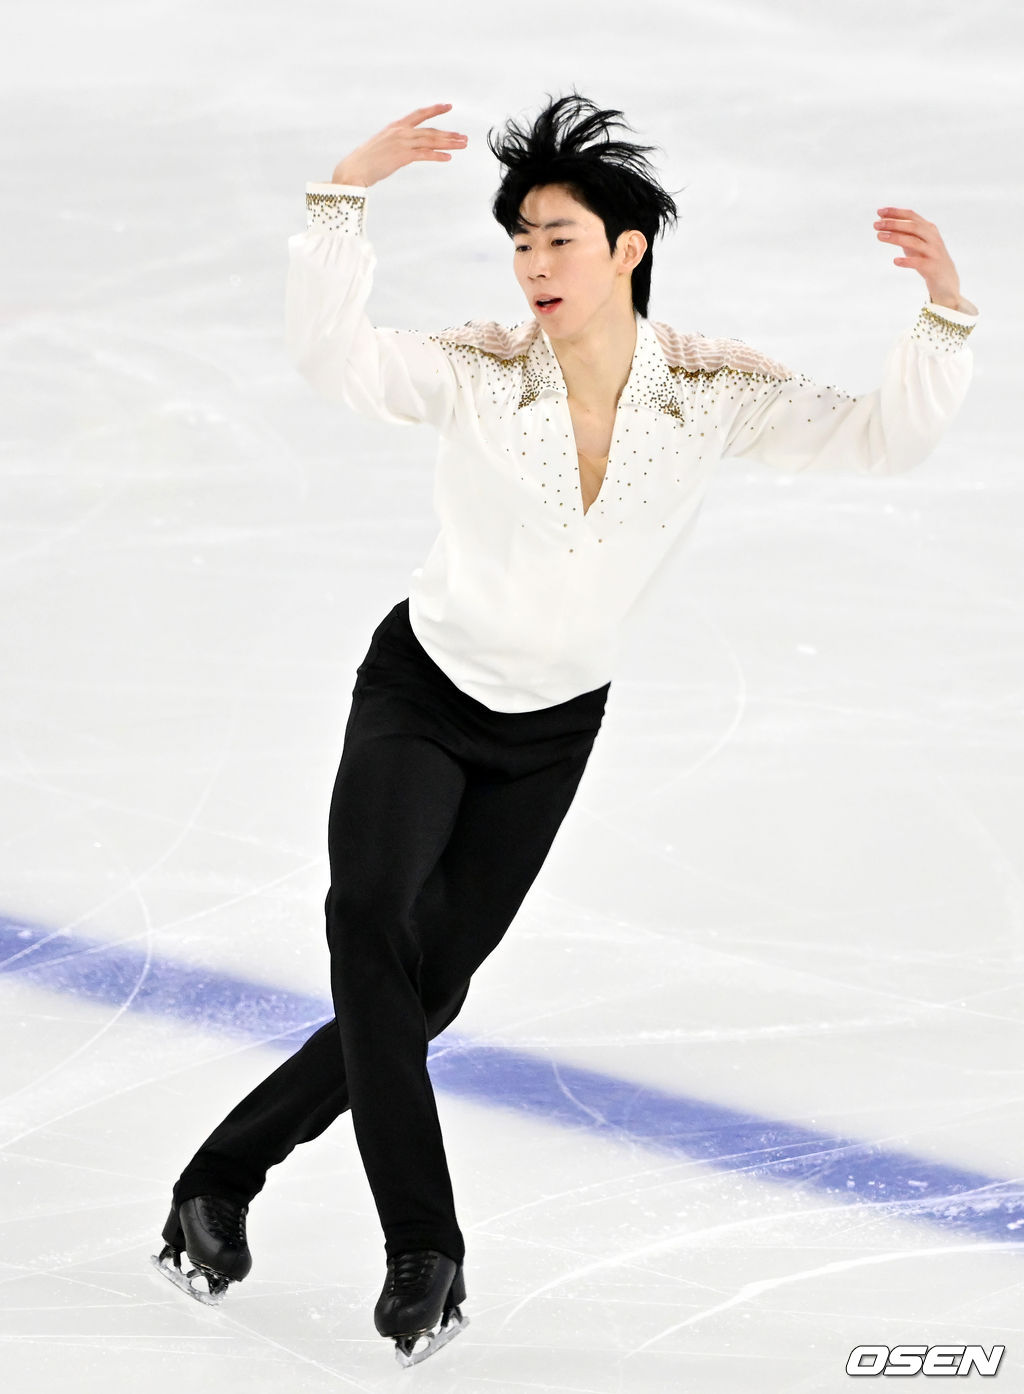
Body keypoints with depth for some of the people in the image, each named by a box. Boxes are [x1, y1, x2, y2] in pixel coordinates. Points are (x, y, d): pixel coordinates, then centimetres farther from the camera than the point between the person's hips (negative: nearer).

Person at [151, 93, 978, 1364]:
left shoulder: (713, 393, -12)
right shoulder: (477, 374, -17)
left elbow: (882, 438, -12)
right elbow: (332, 355, -31)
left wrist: (943, 319, -27)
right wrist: (345, 195, -40)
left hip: (549, 735, 3)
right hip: (418, 695, -2)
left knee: (422, 995, 6)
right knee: (369, 916, -27)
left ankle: (221, 1178, 25)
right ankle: (424, 1249, -22)